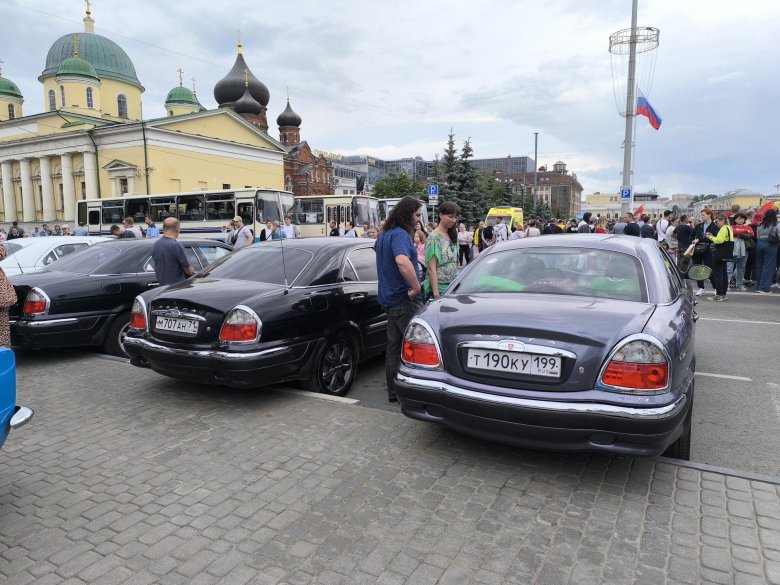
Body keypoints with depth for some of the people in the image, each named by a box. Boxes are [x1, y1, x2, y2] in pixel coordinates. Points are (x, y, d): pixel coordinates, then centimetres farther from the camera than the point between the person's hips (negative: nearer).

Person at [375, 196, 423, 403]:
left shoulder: (384, 234, 14)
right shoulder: (400, 234, -18)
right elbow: (402, 261, -38)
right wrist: (416, 286, -28)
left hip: (389, 298, 10)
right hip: (405, 300, -10)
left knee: (393, 346, 13)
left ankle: (393, 391, 20)